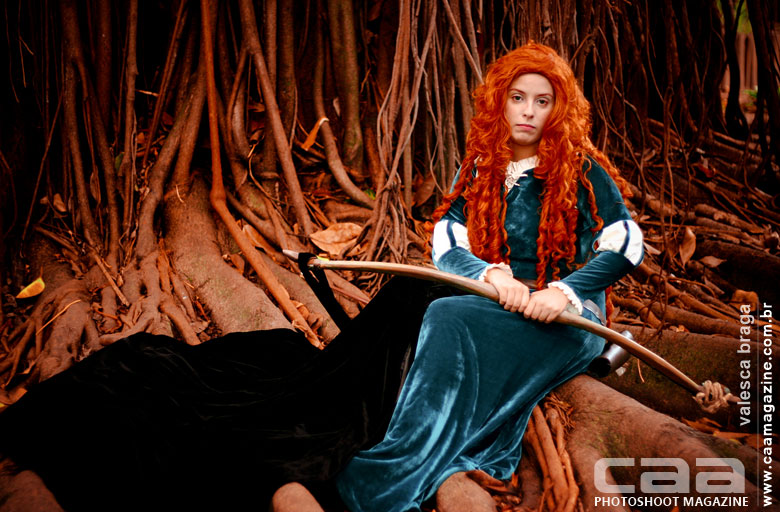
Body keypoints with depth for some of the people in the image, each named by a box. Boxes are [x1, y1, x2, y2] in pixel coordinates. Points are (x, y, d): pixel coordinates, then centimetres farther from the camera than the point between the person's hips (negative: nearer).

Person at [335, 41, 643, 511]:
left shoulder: (581, 170, 3)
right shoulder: (478, 172, 13)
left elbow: (628, 244, -7)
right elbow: (446, 244, 1)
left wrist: (563, 292, -23)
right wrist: (495, 276, -21)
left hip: (570, 318, -4)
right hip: (496, 307, 4)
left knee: (449, 319, -33)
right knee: (447, 319, -33)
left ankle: (399, 473, -37)